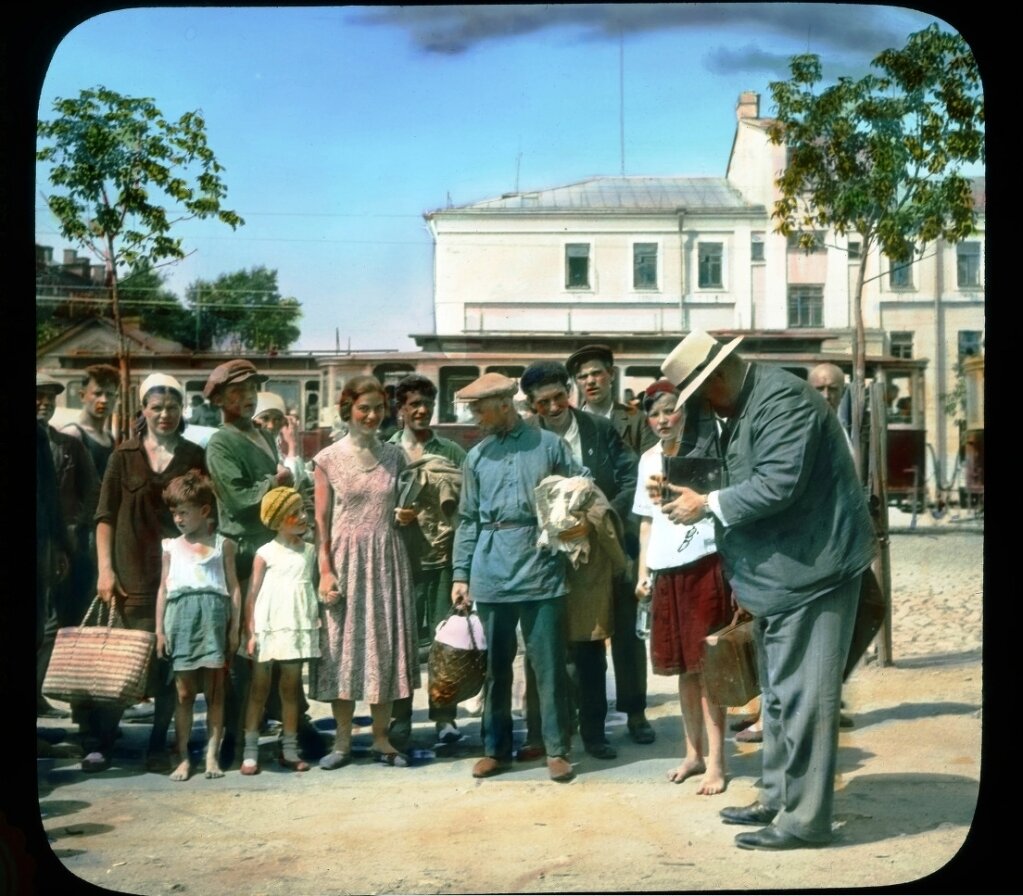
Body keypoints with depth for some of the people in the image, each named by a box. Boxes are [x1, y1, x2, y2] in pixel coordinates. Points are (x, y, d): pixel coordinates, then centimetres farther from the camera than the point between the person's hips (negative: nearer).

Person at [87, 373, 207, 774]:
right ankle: (98, 744, 8)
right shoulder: (125, 454, 5)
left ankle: (160, 747, 12)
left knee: (173, 660, 2)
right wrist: (105, 569, -3)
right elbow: (105, 515, 4)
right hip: (134, 573, -1)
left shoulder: (195, 457, 7)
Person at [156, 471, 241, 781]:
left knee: (214, 692, 3)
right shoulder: (171, 546, 12)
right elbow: (163, 589, 12)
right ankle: (183, 757, 8)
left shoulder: (222, 544, 6)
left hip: (213, 615, -2)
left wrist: (234, 628, -1)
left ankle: (212, 755, 8)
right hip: (180, 618, 2)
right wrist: (159, 629, 6)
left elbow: (233, 588, 5)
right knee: (184, 693, 4)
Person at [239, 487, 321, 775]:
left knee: (291, 688, 10)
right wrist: (250, 633, -10)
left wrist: (316, 622, 8)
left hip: (298, 628, 4)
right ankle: (250, 751, 7)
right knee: (259, 688, 2)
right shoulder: (265, 553, -5)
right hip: (268, 628, -4)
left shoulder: (309, 551, 8)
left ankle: (289, 749, 18)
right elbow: (252, 594, -5)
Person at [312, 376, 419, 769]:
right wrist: (325, 570, -10)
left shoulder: (394, 455, 7)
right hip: (345, 558, -2)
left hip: (387, 558, 2)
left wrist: (407, 516, -4)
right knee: (342, 643, 1)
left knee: (385, 642, 3)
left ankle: (381, 738, 13)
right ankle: (343, 740, 12)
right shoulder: (329, 459, -1)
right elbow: (321, 519, -2)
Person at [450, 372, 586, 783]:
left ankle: (557, 749, 11)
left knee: (549, 664, 1)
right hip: (491, 574, 3)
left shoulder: (549, 444, 2)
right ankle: (496, 748, 21)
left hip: (541, 568, -3)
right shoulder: (476, 456, 10)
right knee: (495, 665, 10)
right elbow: (468, 520, 11)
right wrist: (460, 574, 6)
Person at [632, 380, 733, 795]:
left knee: (707, 665, -2)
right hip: (666, 570, 5)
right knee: (684, 666, 13)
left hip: (703, 564, -5)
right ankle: (694, 752, 25)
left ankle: (716, 762, 5)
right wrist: (643, 571, 15)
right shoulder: (649, 459, 14)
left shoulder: (705, 449, -4)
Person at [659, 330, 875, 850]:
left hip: (811, 568, -11)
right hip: (778, 572, 11)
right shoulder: (737, 408, 13)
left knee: (801, 695, -6)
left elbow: (777, 484, -26)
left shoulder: (782, 399, -18)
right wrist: (698, 500, 1)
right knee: (778, 692, 18)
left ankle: (805, 818, 3)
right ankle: (778, 799, 29)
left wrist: (708, 505, -16)